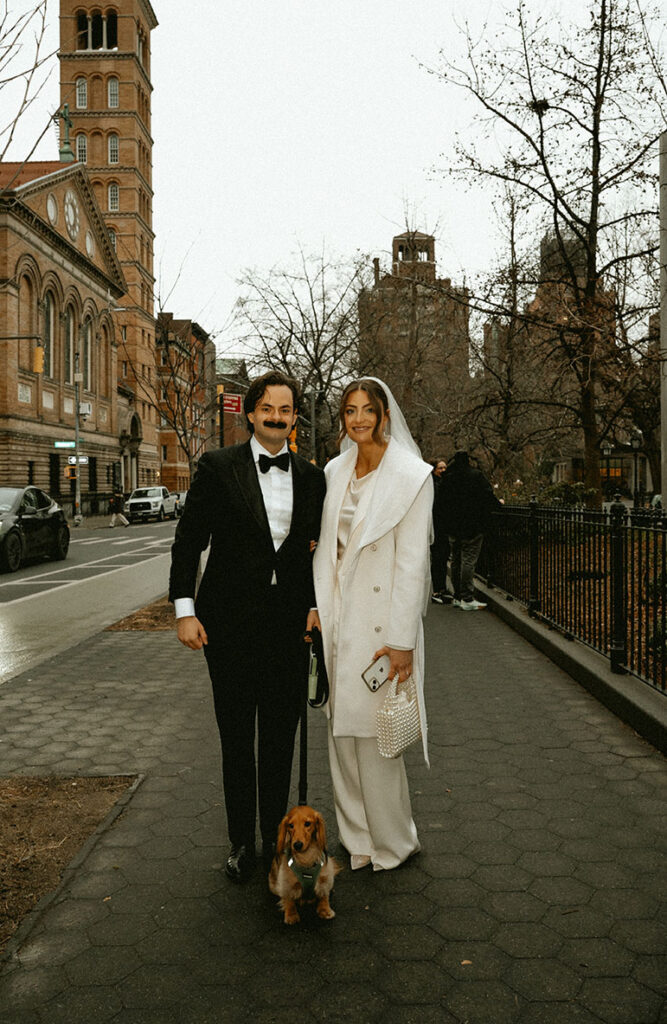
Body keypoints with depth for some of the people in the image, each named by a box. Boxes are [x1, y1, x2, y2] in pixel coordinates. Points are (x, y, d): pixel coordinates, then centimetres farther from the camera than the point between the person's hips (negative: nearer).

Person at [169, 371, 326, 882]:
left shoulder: (312, 476, 7)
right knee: (237, 738, 11)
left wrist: (315, 609, 4)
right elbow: (188, 540, -3)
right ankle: (242, 841, 28)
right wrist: (184, 609, -8)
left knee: (281, 736, 13)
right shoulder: (217, 467, -3)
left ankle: (275, 835, 31)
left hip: (289, 624, 3)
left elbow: (315, 551, 12)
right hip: (231, 623, -2)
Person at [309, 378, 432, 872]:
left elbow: (412, 562, -13)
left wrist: (402, 640, -15)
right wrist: (318, 604, 8)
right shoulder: (336, 471, 9)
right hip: (338, 616, 6)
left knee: (375, 731, 1)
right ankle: (358, 835, 31)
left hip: (382, 616, -6)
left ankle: (393, 842, 23)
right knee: (341, 726, 13)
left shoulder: (412, 476, -10)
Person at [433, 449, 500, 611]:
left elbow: (439, 503, 5)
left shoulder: (446, 479, 3)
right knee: (469, 560, -4)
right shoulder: (476, 476, -7)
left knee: (456, 561, 12)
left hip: (453, 528, 4)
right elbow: (488, 495, -9)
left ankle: (457, 597, 17)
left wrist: (438, 527, 12)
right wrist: (499, 504, 12)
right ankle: (467, 599, -6)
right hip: (472, 527, -4)